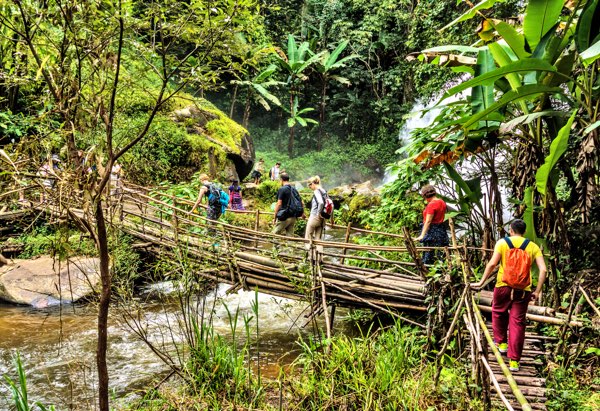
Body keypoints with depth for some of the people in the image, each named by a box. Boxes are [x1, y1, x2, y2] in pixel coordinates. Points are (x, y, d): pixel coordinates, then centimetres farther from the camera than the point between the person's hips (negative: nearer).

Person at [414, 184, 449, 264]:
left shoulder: (431, 204, -18)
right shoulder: (442, 202, 9)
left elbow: (428, 221, -23)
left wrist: (422, 235, -25)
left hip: (432, 230, -9)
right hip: (441, 230, 9)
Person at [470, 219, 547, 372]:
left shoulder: (502, 243, 0)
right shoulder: (533, 247, 5)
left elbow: (492, 264, -9)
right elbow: (543, 270, -3)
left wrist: (481, 282, -2)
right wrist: (537, 291, 4)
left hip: (503, 287, -1)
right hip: (523, 291, 1)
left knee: (499, 313, 26)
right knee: (517, 323, 5)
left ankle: (501, 342, 38)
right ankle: (514, 360, 5)